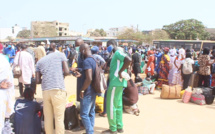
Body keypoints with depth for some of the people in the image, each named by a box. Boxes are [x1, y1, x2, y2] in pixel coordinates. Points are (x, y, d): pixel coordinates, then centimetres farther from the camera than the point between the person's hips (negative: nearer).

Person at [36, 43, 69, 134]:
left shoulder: (40, 61, 17)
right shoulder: (60, 55, 9)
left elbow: (38, 81, 12)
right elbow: (67, 72, -1)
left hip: (45, 91, 3)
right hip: (58, 90, -3)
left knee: (48, 119, 12)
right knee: (59, 119, 2)